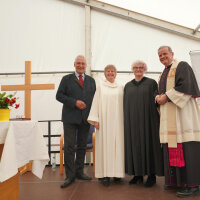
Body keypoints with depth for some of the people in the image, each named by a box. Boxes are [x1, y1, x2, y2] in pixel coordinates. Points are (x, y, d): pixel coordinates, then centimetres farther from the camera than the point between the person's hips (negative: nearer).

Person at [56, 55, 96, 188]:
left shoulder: (91, 81, 15)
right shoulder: (67, 79, 7)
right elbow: (59, 95, -2)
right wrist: (75, 102, -14)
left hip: (85, 118, 3)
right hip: (70, 118, -3)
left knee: (82, 146, 10)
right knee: (69, 147, -3)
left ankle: (79, 171, 23)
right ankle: (70, 175, 7)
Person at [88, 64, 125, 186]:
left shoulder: (121, 88, 13)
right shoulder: (101, 87, 9)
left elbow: (124, 104, 11)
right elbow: (96, 103, 4)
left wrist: (125, 120, 5)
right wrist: (95, 120, -5)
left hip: (118, 121, 2)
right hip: (104, 121, -1)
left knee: (118, 145, 1)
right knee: (105, 145, -3)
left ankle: (117, 172, 11)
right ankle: (105, 174, 1)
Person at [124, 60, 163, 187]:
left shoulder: (151, 83, 4)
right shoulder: (128, 86, 13)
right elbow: (125, 104, 13)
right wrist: (126, 121, 7)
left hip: (148, 119, -3)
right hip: (132, 121, 3)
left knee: (149, 143, -1)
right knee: (135, 145, 4)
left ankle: (152, 175, 8)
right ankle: (138, 174, 12)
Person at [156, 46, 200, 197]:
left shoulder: (182, 66, 1)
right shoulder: (164, 73, 24)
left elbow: (186, 86, -14)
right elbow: (161, 91, 23)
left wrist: (167, 97, -13)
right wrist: (159, 98, 1)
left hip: (182, 111, -8)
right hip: (168, 117, 8)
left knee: (186, 148, -10)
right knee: (171, 147, 5)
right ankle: (176, 180, 13)